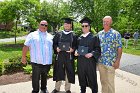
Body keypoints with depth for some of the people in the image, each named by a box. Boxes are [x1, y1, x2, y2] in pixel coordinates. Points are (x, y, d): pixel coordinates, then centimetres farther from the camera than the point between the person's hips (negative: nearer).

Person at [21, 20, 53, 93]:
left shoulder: (50, 36, 14)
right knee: (36, 77, 3)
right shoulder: (32, 35, 3)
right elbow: (26, 46, 0)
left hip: (47, 62, 4)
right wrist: (23, 57, -3)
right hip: (36, 62, -3)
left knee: (44, 76, 18)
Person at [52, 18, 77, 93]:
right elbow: (54, 43, 9)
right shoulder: (58, 34, 9)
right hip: (59, 55, 1)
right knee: (58, 72, 9)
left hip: (69, 56, -1)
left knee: (68, 72, 6)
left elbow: (76, 45, 4)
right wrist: (56, 48, -11)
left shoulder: (73, 35, 7)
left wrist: (73, 49, -15)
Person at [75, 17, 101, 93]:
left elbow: (98, 49, -5)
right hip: (80, 61, 4)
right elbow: (76, 47, 20)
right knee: (82, 78, 13)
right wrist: (76, 52, -2)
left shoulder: (94, 37, 0)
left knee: (92, 78, 3)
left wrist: (92, 54, -21)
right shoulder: (79, 38, 12)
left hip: (90, 61, -4)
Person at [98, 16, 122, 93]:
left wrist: (118, 61, -12)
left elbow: (119, 48, -7)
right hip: (100, 61, 5)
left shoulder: (116, 34, -6)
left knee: (110, 82, 3)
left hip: (111, 62, -4)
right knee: (103, 81, 16)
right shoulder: (99, 34, 8)